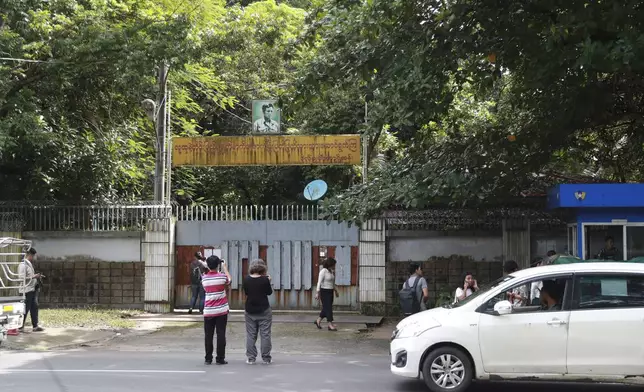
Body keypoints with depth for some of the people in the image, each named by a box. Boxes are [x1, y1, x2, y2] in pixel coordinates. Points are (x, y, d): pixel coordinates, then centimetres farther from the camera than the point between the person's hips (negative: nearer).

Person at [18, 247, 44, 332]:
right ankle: (21, 326, 4)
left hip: (33, 289, 9)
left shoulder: (30, 264, 16)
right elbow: (21, 277, -20)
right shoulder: (23, 265, -13)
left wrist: (37, 276, 11)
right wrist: (34, 276, -19)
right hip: (26, 290, -9)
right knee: (25, 309, -4)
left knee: (34, 308, 8)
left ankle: (35, 326, 12)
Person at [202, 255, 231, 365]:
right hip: (221, 311, -2)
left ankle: (208, 359, 9)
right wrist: (225, 268, 21)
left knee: (208, 335, 7)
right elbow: (229, 280, 13)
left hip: (208, 311, 2)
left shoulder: (204, 278, -2)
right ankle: (220, 359, 2)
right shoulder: (222, 276, -9)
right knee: (221, 335, 2)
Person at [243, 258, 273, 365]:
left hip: (250, 311, 3)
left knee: (250, 335, 9)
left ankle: (250, 358, 9)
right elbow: (270, 292, 0)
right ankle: (266, 358, 7)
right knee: (265, 334, 4)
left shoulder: (246, 280, -4)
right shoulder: (265, 279, -12)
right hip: (264, 310, -2)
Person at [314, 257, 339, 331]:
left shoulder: (331, 271, 10)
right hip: (324, 292, -9)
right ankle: (330, 325, -5)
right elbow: (319, 282, -18)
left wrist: (336, 291, 21)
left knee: (326, 308, 12)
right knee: (328, 308, -8)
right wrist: (317, 293, -22)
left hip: (330, 292, 9)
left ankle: (318, 321, 26)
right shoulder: (323, 271, -16)